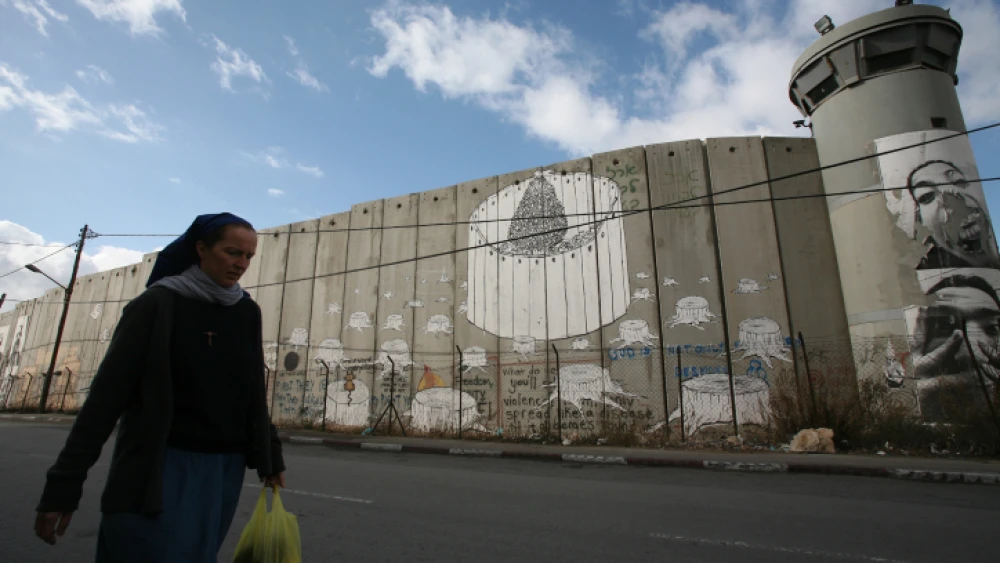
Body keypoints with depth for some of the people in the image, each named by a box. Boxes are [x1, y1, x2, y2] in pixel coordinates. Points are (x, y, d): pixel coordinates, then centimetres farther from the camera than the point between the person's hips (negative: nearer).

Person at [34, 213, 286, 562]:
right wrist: (64, 483, -11)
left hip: (225, 467, 4)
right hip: (160, 465, -4)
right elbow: (109, 391, -9)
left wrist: (269, 456, 9)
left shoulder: (247, 314, 5)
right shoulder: (158, 303, -7)